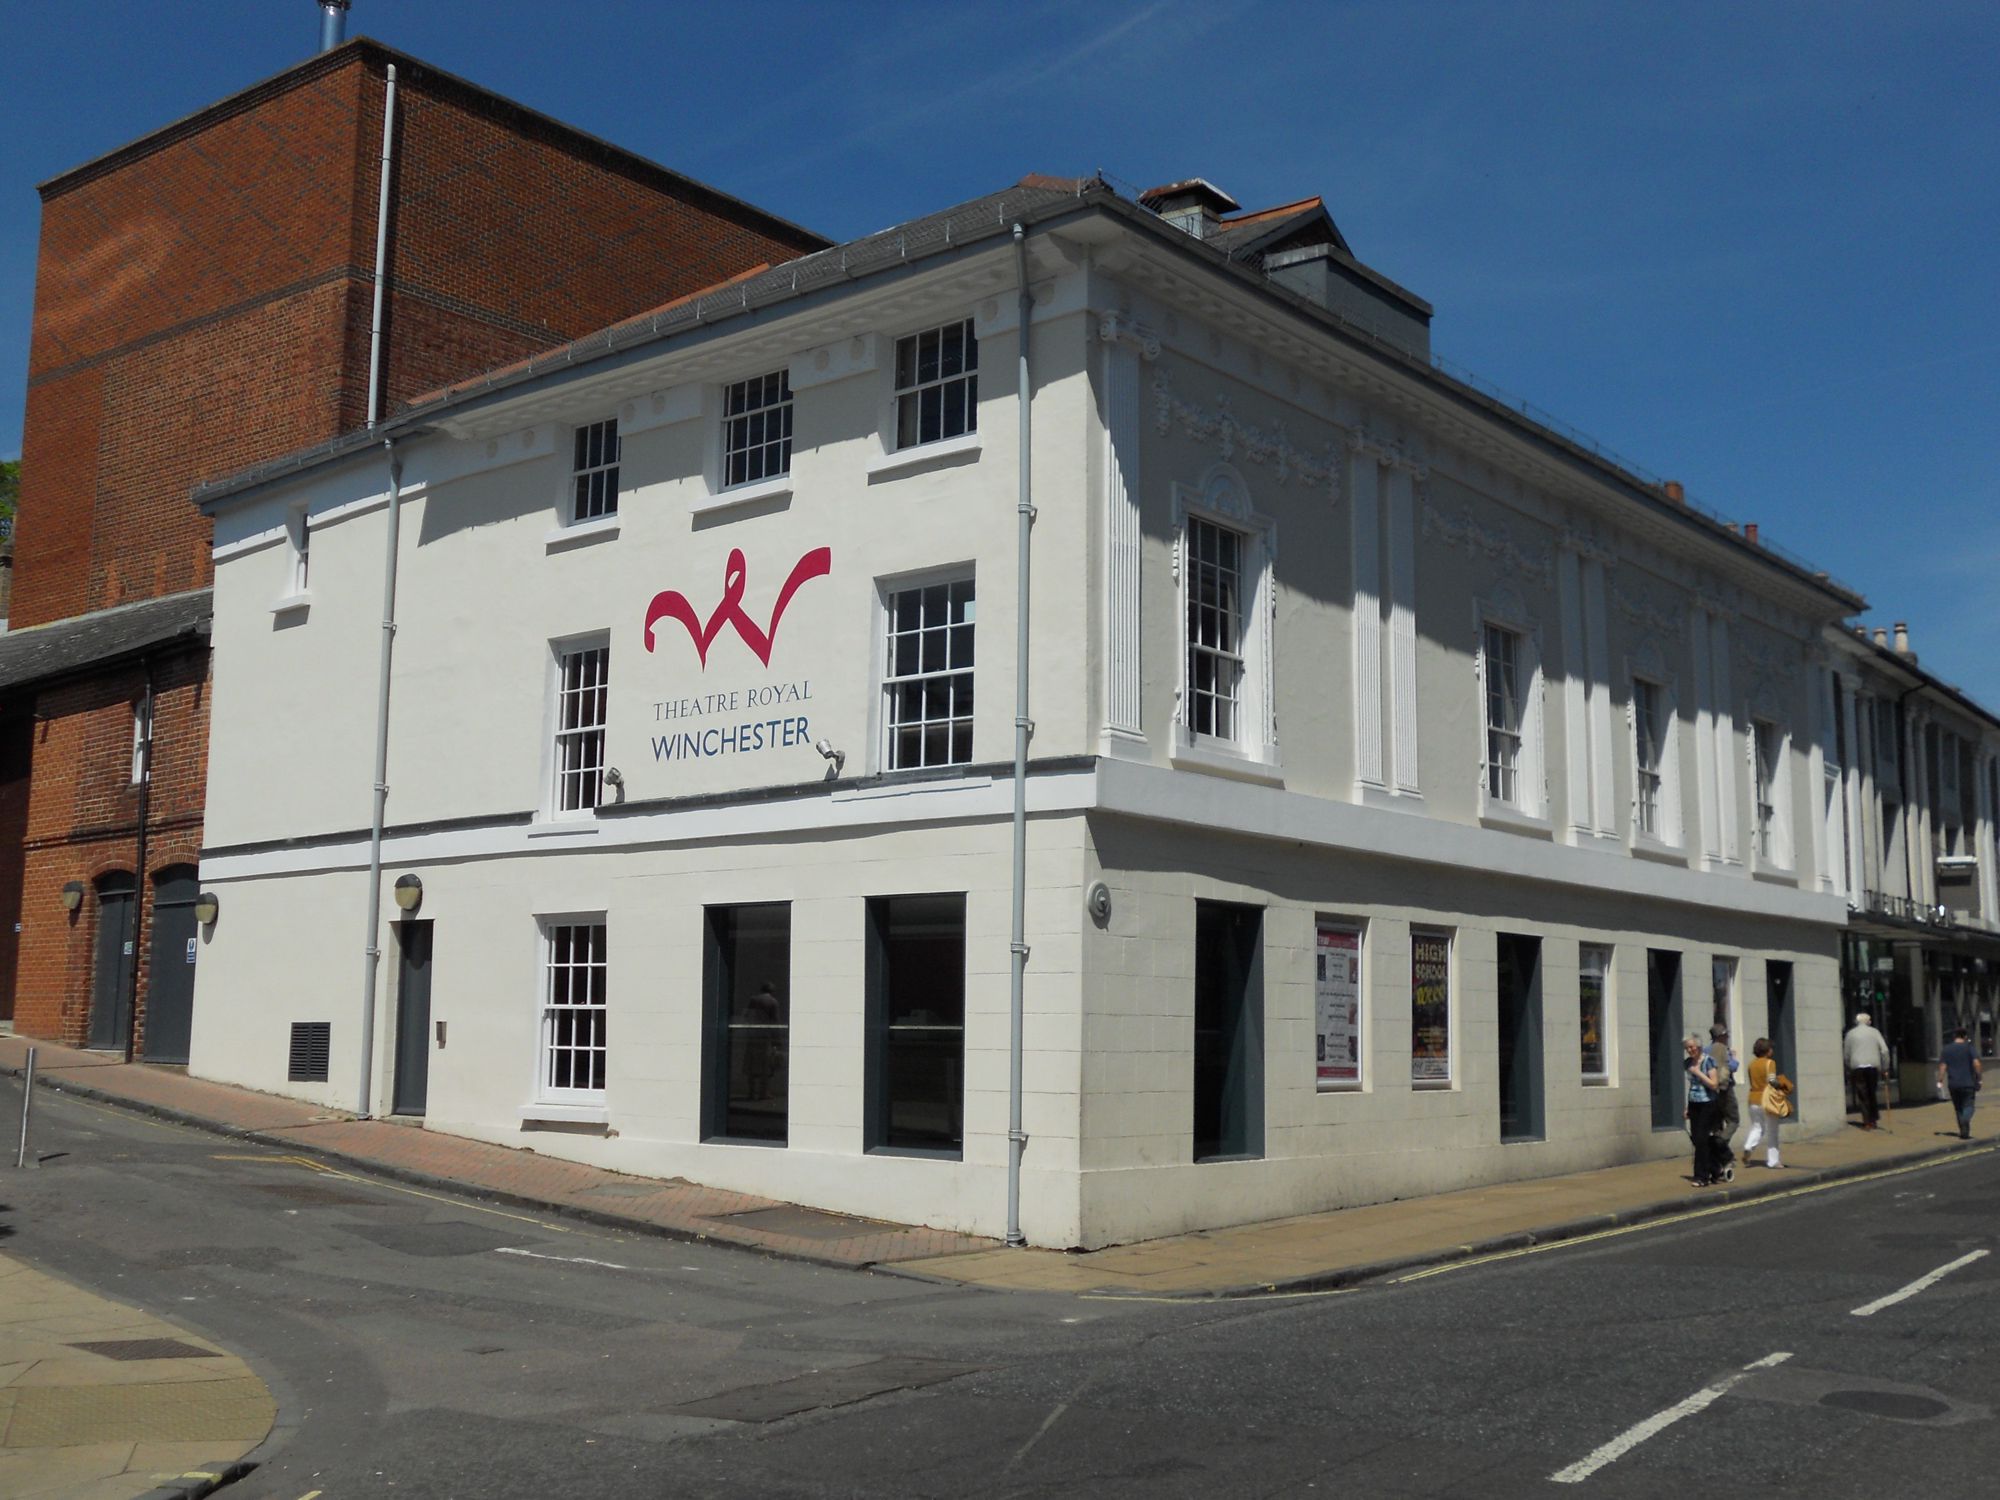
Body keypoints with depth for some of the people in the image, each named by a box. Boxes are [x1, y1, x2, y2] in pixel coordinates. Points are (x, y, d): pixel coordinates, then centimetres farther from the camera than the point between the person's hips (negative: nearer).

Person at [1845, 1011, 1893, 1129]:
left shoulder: (1850, 1034, 7)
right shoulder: (1874, 1032, 7)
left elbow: (1846, 1054, 8)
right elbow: (1884, 1050, 0)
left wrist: (1848, 1069, 16)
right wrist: (1885, 1066, 7)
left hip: (1857, 1067, -1)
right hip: (1873, 1066, 1)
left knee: (1863, 1096, 1)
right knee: (1872, 1094, 15)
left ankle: (1867, 1122, -3)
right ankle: (1873, 1120, 15)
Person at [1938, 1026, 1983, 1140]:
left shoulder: (1947, 1049, 7)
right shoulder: (1968, 1047, -3)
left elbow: (1942, 1066, 2)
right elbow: (1976, 1063, -12)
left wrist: (1940, 1081, 4)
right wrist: (1979, 1076, -3)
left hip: (1953, 1084, 3)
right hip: (1968, 1082, -3)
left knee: (1958, 1108, 13)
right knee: (1968, 1106, -4)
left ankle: (1963, 1132, 16)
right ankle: (1965, 1121, -33)